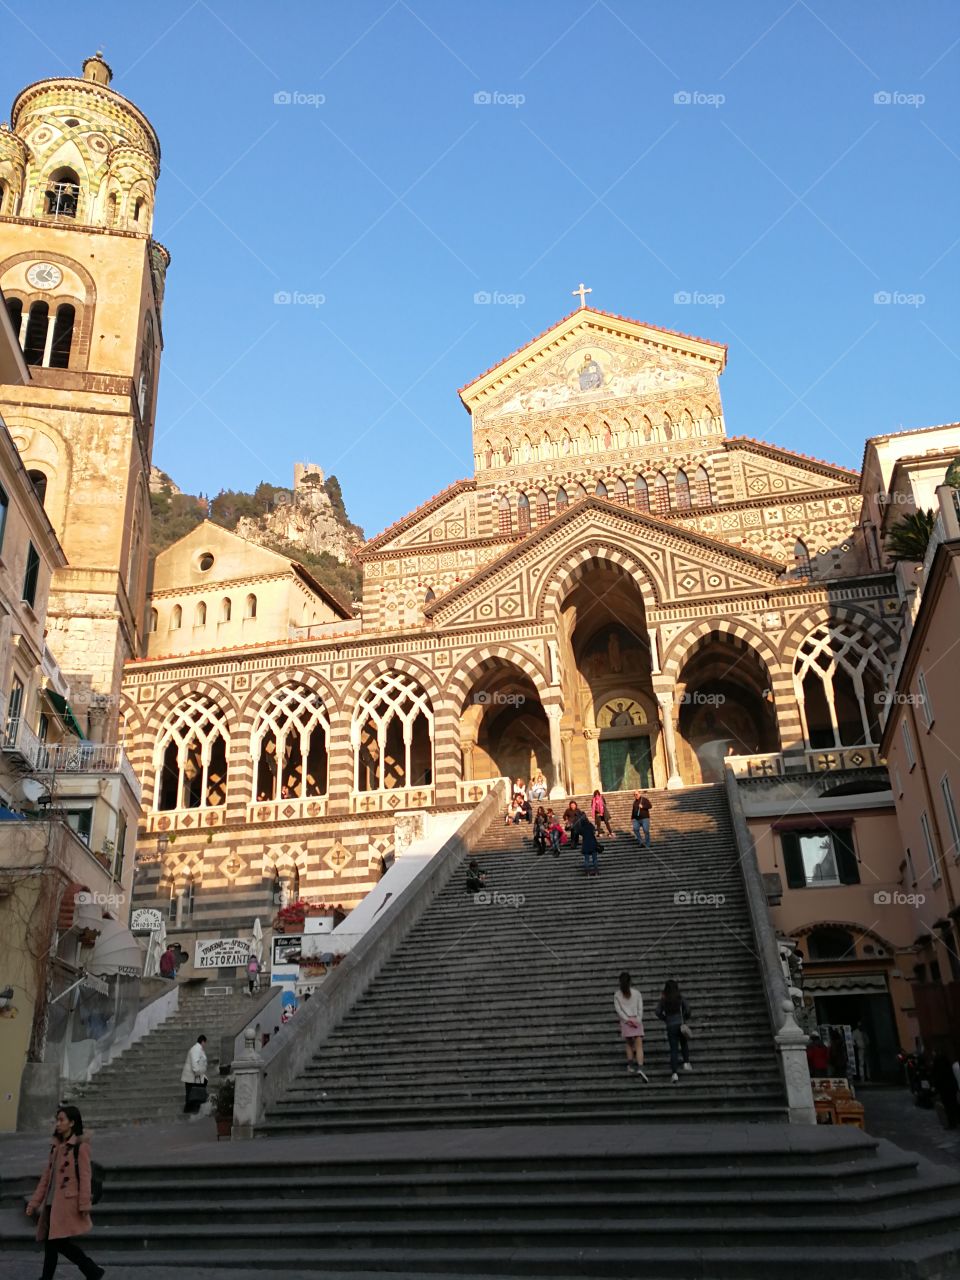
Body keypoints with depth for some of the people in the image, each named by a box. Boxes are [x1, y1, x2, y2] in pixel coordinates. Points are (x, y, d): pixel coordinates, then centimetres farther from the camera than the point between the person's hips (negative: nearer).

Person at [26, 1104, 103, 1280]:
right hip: (52, 1202, 8)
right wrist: (34, 1202, 13)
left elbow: (85, 1176, -11)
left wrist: (84, 1205, -15)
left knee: (60, 1241, -11)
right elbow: (46, 1176, 17)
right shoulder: (56, 1146, 15)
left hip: (68, 1202, -8)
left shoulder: (80, 1146, -8)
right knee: (49, 1242, 7)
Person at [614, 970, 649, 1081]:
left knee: (628, 1044, 19)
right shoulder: (636, 992, 5)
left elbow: (618, 1009, -4)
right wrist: (638, 1020, -5)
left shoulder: (617, 994, 4)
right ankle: (640, 1068, -22)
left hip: (625, 1021, 1)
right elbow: (640, 1008, -1)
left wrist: (626, 1020, -7)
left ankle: (631, 1065, 12)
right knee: (639, 1045, -6)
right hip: (636, 1020, -1)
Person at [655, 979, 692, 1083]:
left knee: (673, 1049, 2)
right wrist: (685, 1019, 6)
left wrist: (665, 1020, 9)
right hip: (680, 1024, 0)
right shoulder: (680, 997, -4)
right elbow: (687, 1009, -10)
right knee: (684, 1044, 26)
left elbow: (658, 1012, -6)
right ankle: (686, 1063, 15)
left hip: (670, 1026, 0)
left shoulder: (663, 999, -1)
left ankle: (675, 1073, -7)